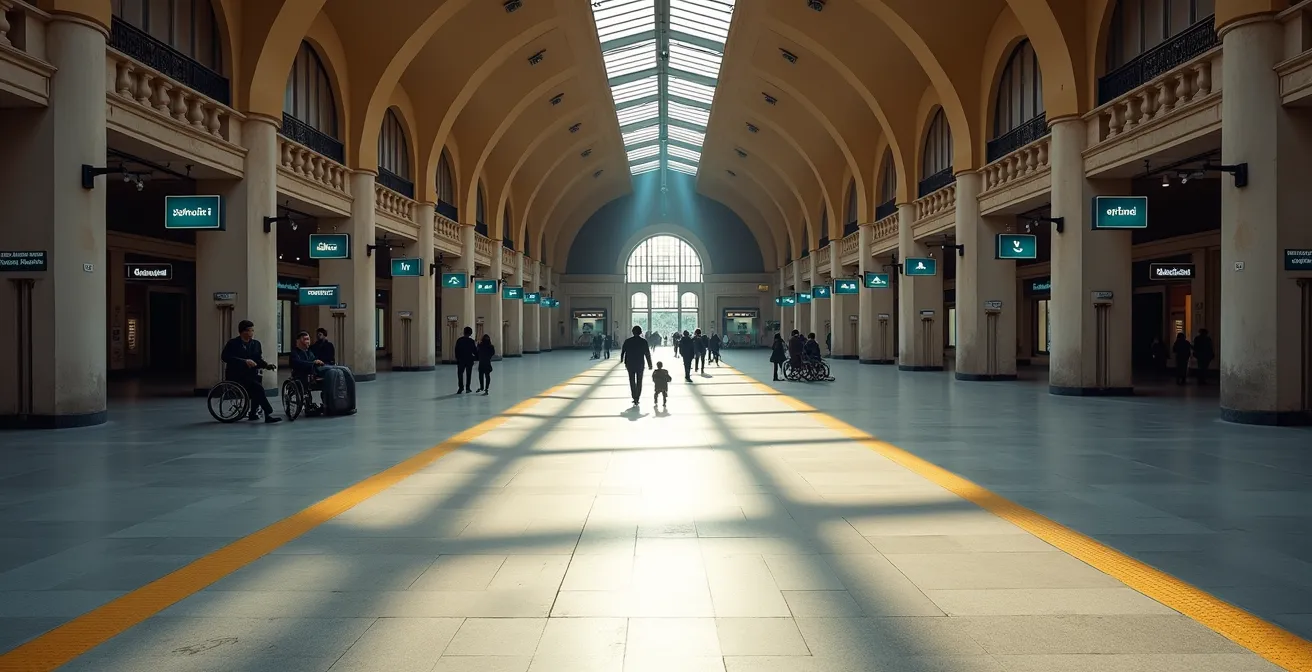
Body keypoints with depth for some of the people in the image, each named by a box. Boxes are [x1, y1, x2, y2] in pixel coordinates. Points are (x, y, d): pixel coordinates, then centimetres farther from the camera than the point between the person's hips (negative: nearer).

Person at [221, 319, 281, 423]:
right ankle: (268, 414, -26)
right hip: (236, 375, -6)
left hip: (251, 374, 6)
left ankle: (253, 413, -4)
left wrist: (266, 364, -13)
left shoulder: (256, 344, 13)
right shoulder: (233, 344, -2)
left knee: (257, 388, -24)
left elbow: (259, 360, 11)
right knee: (258, 387, -27)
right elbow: (225, 357, -17)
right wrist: (244, 361, -26)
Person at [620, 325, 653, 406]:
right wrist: (650, 364, 6)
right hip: (640, 365, 0)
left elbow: (623, 351, 3)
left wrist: (622, 360, 19)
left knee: (632, 381, 9)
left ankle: (635, 398, -3)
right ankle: (637, 399, 9)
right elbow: (647, 354, -3)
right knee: (639, 382, 11)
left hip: (630, 365, 0)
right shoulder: (644, 342, -6)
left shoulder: (627, 341, -5)